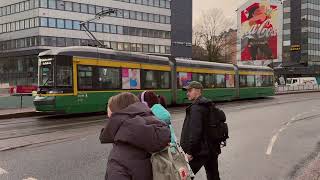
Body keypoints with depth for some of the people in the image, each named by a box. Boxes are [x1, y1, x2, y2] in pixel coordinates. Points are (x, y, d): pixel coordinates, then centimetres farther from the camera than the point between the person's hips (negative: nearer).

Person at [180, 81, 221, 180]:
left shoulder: (196, 108, -18)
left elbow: (195, 132, -24)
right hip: (212, 148, 10)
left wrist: (189, 152, -19)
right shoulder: (208, 106, 12)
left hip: (199, 150, -9)